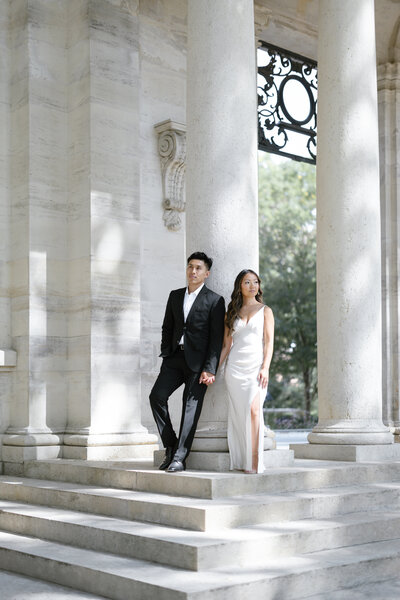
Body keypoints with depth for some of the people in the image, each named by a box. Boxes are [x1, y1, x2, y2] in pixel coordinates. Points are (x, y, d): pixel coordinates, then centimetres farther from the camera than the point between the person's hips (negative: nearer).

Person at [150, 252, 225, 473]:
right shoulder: (175, 296, 15)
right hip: (175, 357, 5)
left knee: (191, 407, -6)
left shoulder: (215, 301, -2)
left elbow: (216, 338, -6)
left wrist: (209, 369, -13)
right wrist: (165, 354, 8)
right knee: (157, 396, -11)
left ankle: (179, 458, -2)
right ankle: (170, 446, 3)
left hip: (197, 361, -5)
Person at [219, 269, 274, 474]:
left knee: (254, 408, -19)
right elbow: (227, 345, 14)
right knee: (238, 412, -1)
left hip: (256, 365, -2)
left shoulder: (265, 311, 9)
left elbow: (269, 342, 1)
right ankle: (241, 462, 4)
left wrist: (265, 368, -11)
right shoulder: (232, 313, 15)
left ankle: (255, 462, -17)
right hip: (235, 365, 3)